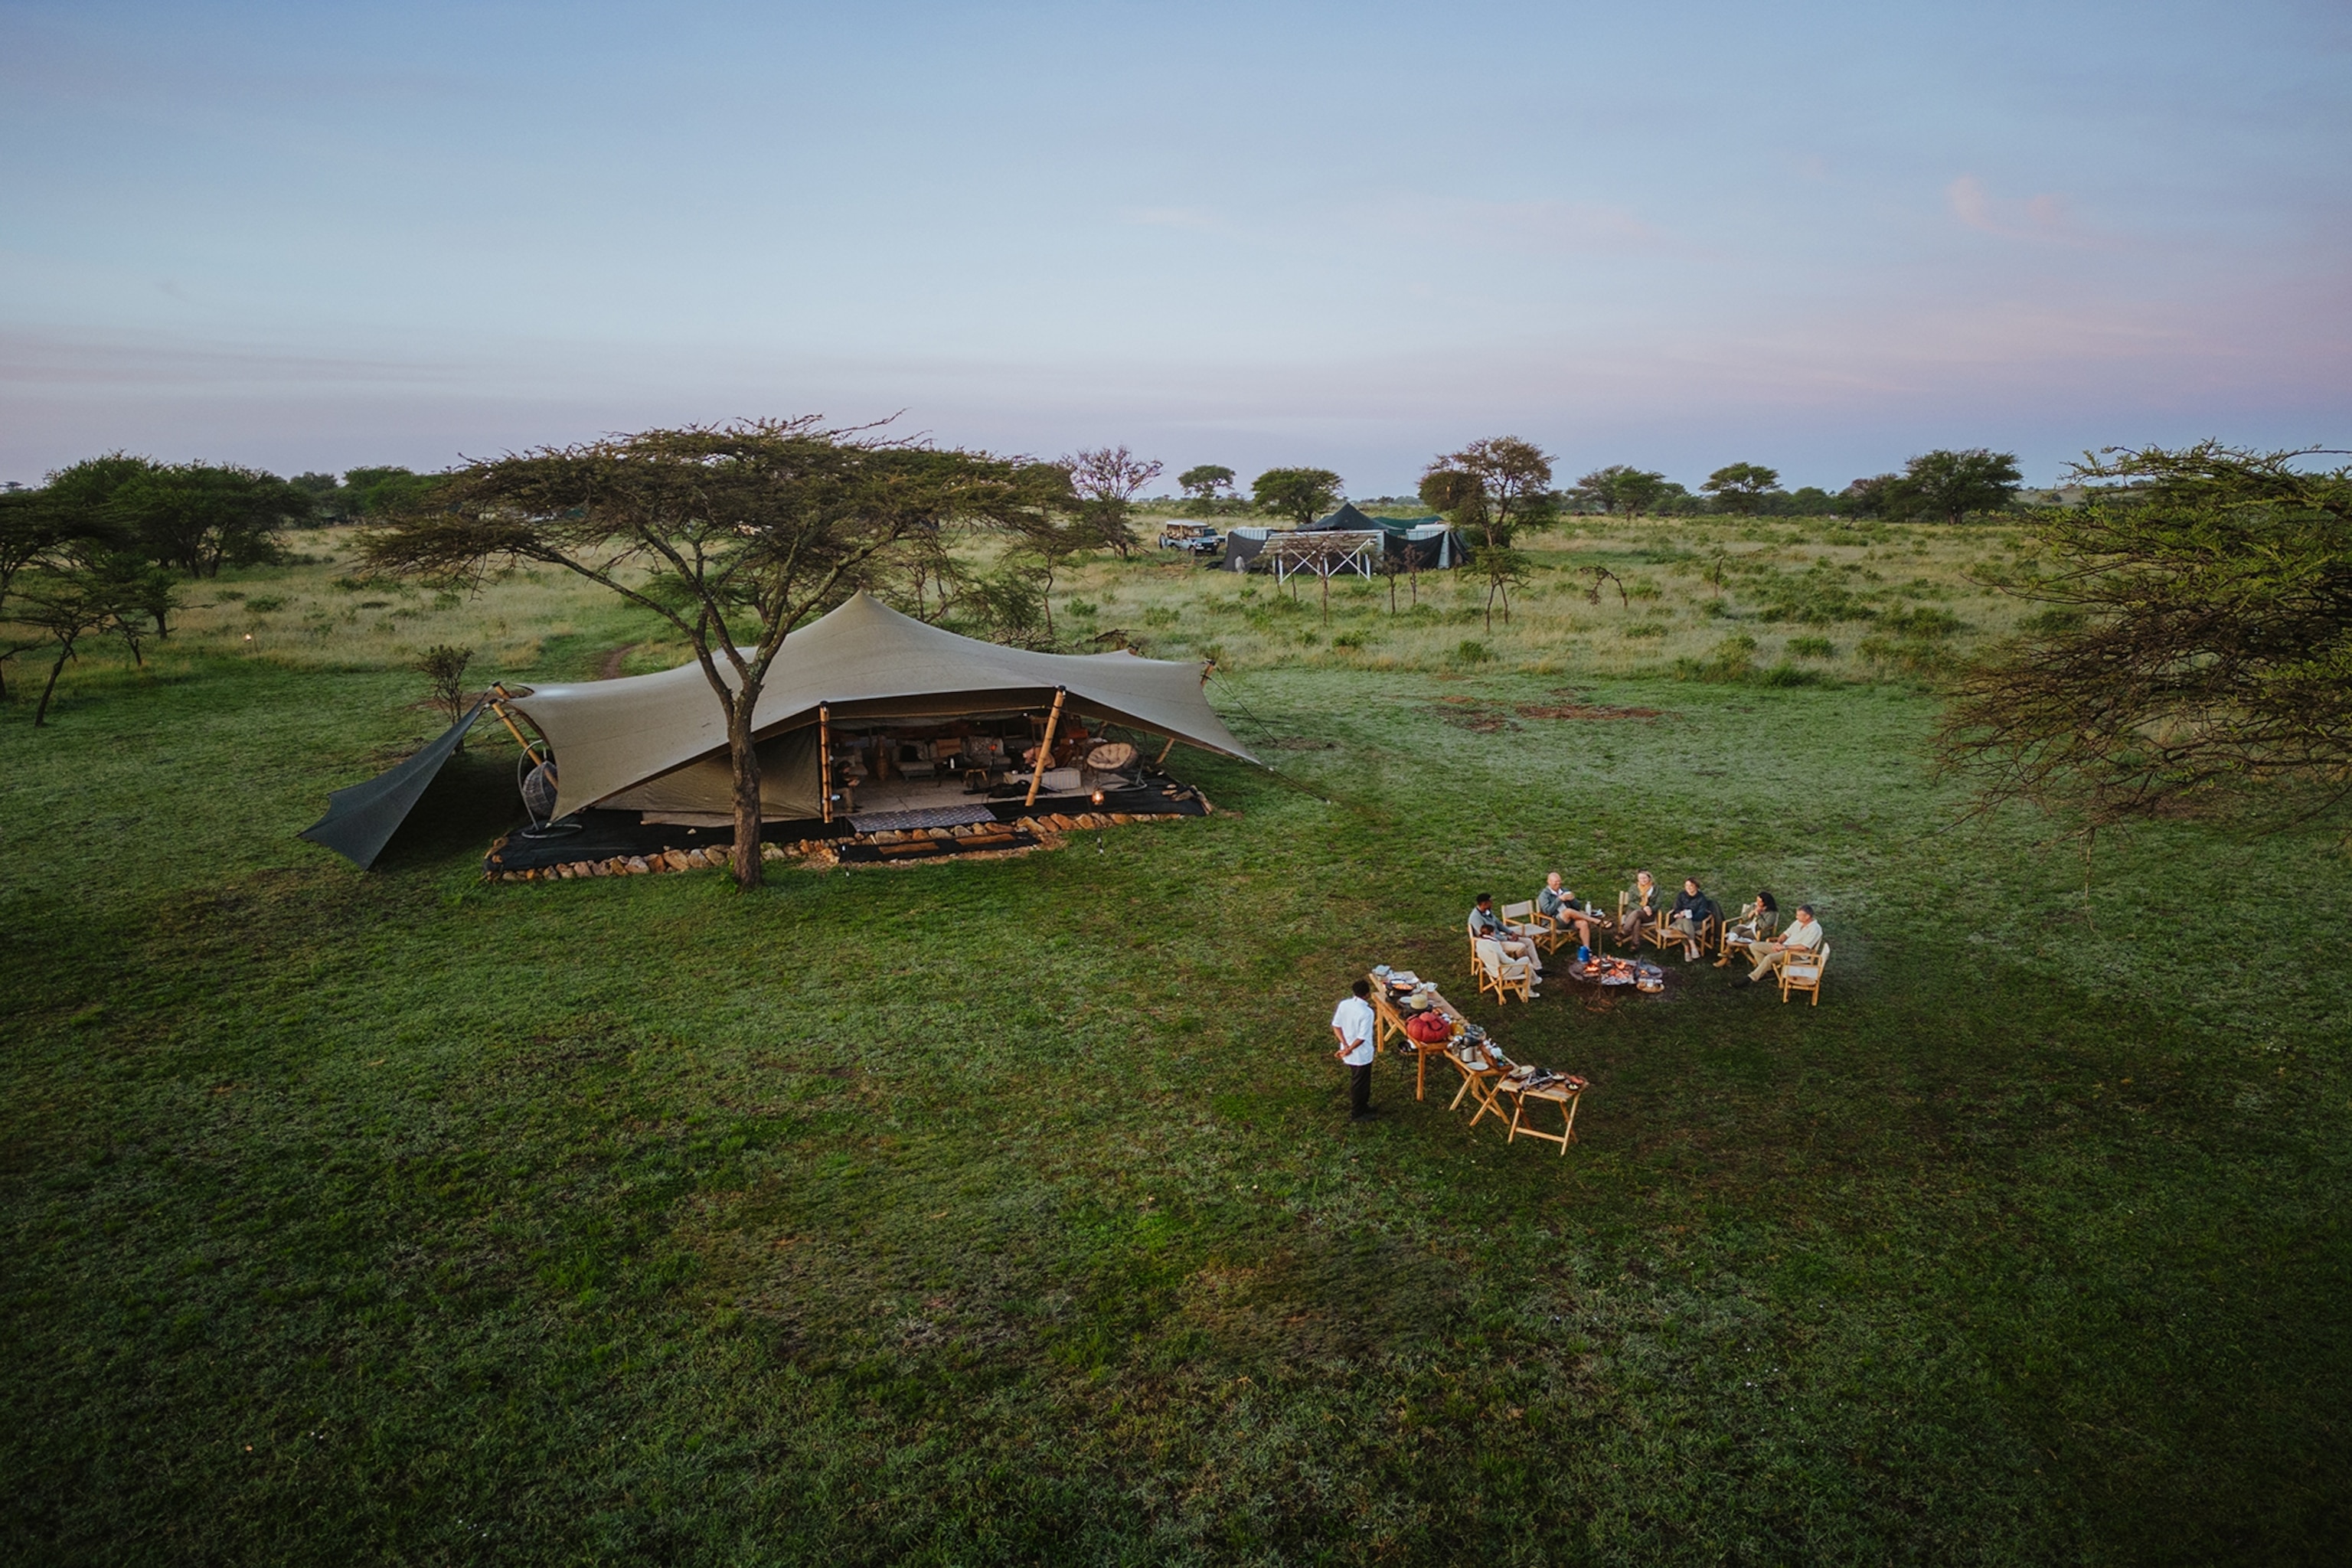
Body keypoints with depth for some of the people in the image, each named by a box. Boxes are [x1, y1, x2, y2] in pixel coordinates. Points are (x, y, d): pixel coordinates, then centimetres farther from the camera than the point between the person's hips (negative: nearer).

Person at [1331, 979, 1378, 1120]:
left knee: (1359, 1081, 26)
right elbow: (1362, 1038, -27)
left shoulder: (1344, 1004, -7)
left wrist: (1345, 1045, -6)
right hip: (1361, 1055, -7)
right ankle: (1356, 1114, 28)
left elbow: (1336, 1026, -2)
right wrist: (1347, 1051, -17)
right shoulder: (1367, 1012, -28)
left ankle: (1362, 1106, 44)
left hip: (1350, 1054, 7)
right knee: (1359, 1084, 12)